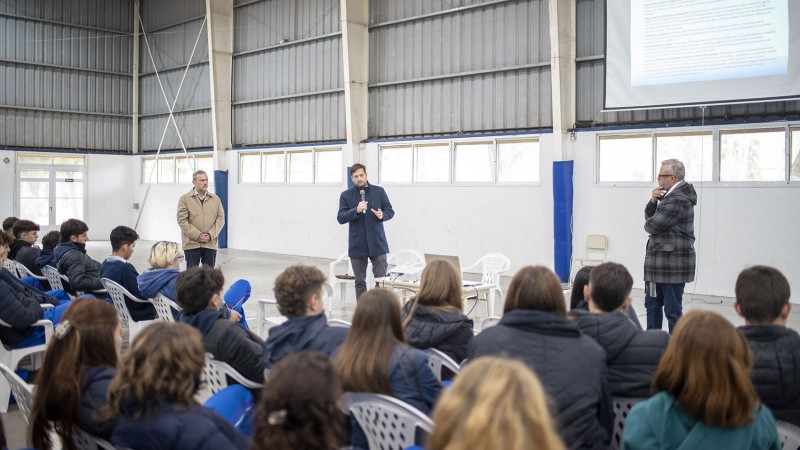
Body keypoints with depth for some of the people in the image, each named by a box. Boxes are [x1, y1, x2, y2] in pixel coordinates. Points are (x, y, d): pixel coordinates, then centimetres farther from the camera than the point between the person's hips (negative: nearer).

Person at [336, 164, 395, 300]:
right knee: (360, 282, 8)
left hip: (377, 243, 0)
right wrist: (356, 210, -21)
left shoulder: (379, 191, 4)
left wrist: (382, 215, -16)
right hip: (357, 245, 1)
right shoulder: (346, 195, 4)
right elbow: (340, 218, -5)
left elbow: (390, 211, 7)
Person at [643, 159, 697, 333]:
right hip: (660, 262, 11)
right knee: (652, 305, 17)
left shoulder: (677, 200, -20)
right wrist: (653, 201, -3)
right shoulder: (671, 195, 13)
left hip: (672, 264, -11)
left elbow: (651, 225, -20)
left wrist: (649, 223, 4)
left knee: (673, 310, -3)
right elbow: (649, 216, 16)